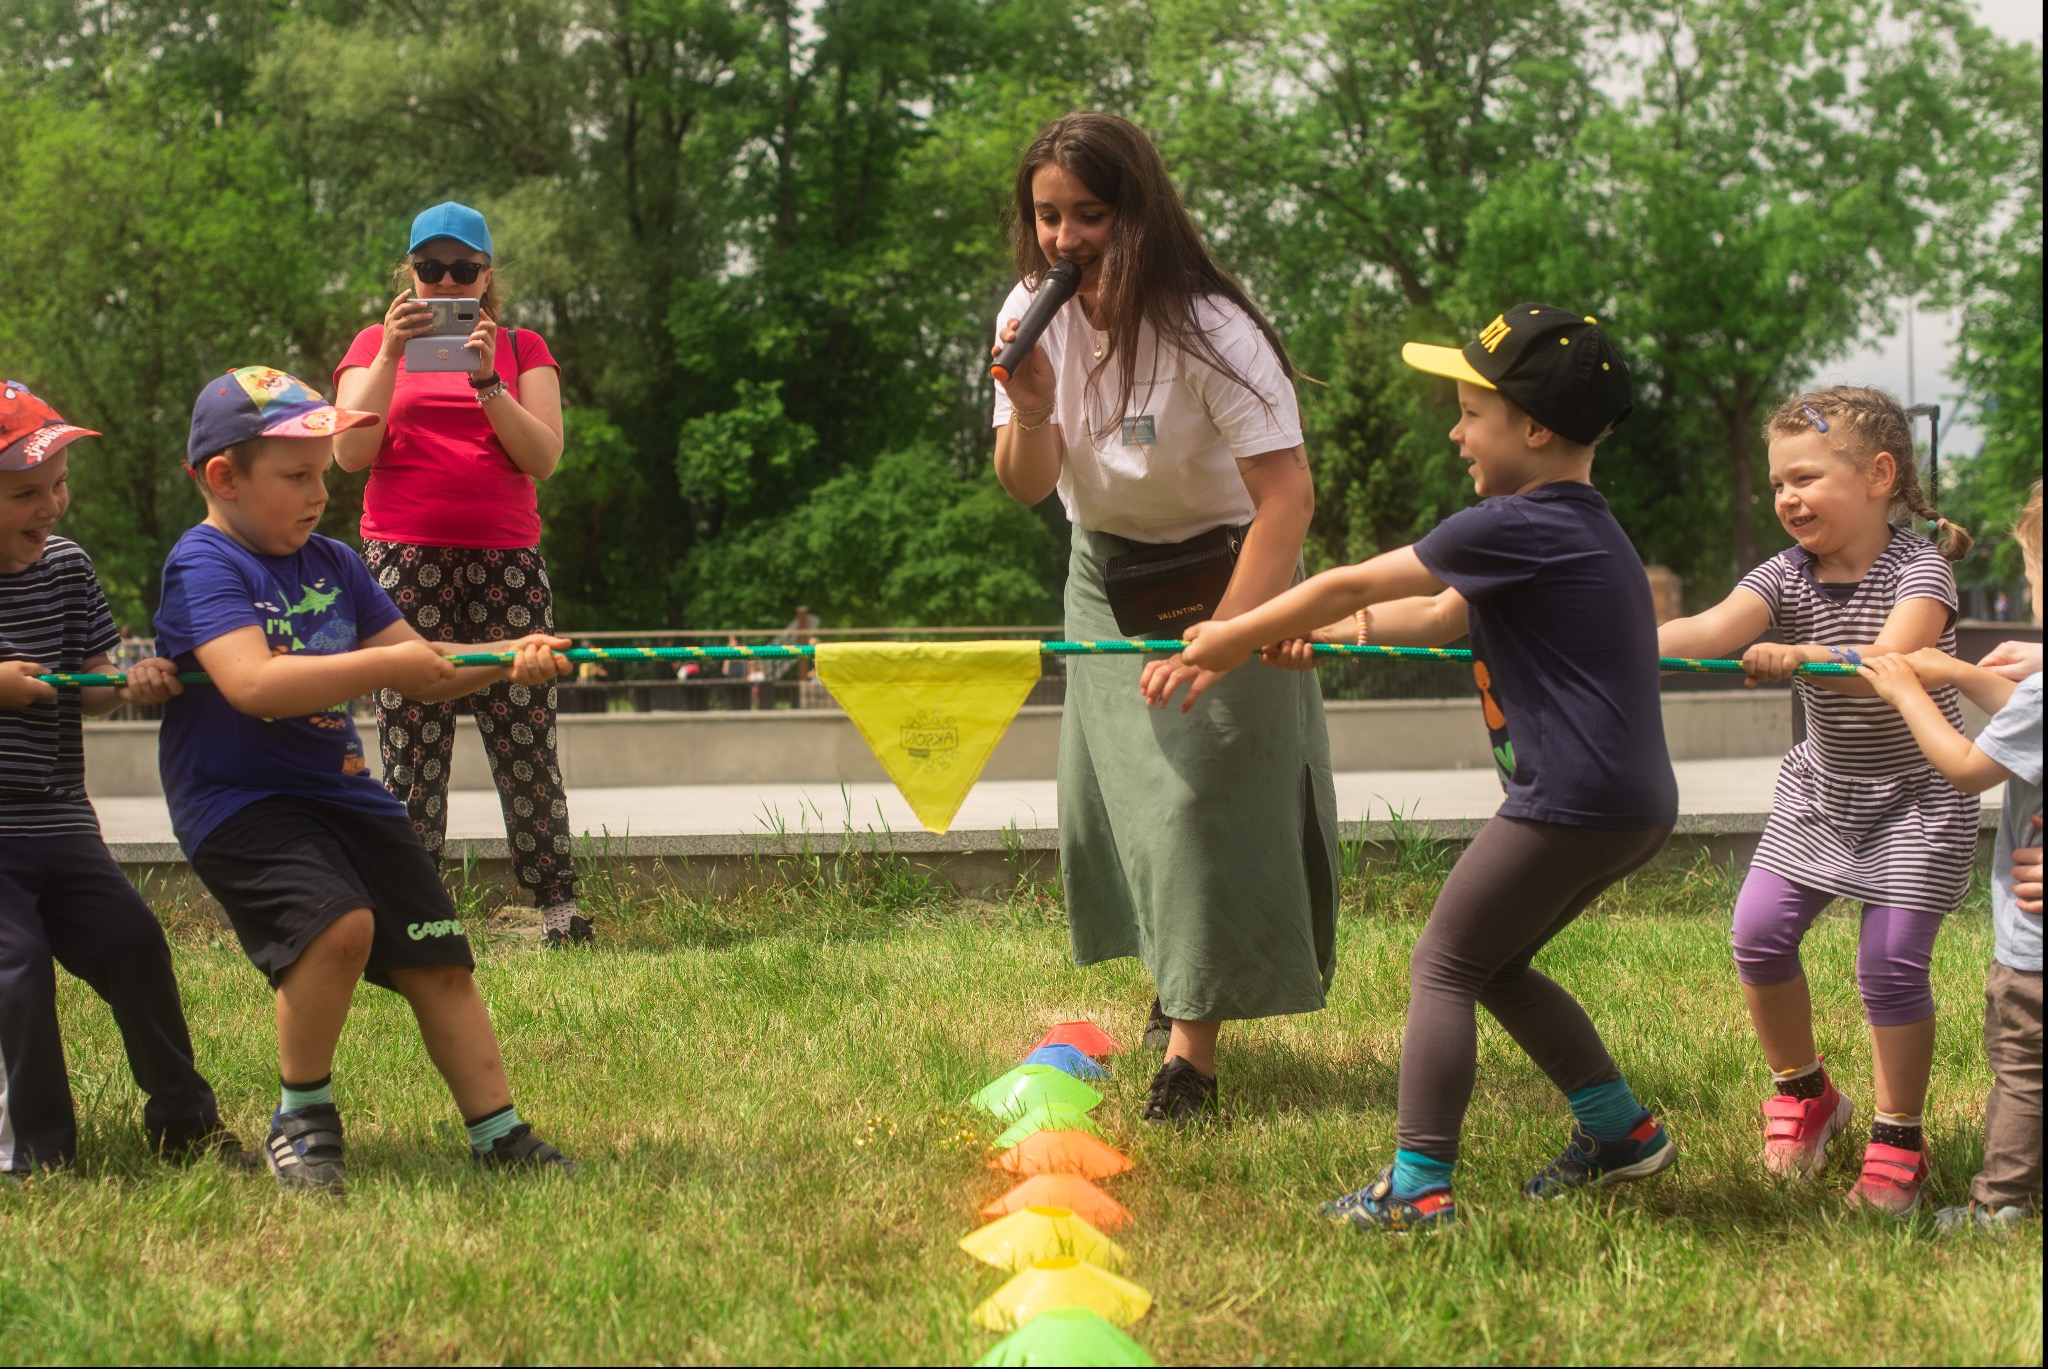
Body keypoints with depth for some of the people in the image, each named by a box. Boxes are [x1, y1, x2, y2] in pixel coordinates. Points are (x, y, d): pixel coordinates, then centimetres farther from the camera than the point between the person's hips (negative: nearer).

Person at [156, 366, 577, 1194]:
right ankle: (302, 1118, -9)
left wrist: (506, 659, -5)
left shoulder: (331, 564, 12)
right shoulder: (203, 565, -12)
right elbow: (252, 683, -28)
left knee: (438, 960, 1)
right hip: (238, 799, -8)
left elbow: (423, 669, 14)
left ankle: (498, 1133, 8)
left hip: (342, 791, 8)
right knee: (338, 922, -29)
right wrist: (387, 665, -27)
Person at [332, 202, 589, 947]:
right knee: (411, 745, -7)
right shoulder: (375, 343, 14)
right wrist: (391, 356, -10)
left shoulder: (522, 348, 15)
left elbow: (544, 456, 1)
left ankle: (560, 907, -1)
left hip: (506, 558, 1)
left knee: (526, 739, -4)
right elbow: (351, 452, -1)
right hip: (405, 560, -1)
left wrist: (488, 381, -11)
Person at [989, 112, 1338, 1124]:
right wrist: (1031, 412, -26)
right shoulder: (1037, 315, -8)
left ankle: (1193, 1048, -9)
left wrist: (1221, 637, -35)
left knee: (1209, 791, -13)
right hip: (1107, 575, 6)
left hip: (1218, 569, -6)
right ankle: (1177, 973, 31)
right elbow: (1026, 489, -4)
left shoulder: (1207, 329, -27)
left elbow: (1287, 494, -30)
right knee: (1115, 786, 6)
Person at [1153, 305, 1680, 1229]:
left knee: (1441, 969, -2)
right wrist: (1317, 633, 24)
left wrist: (1230, 640, 1)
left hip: (1571, 805, -10)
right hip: (1633, 806, 10)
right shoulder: (1579, 529, 18)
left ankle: (1417, 1190, -6)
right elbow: (1442, 618, 27)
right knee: (1494, 967, 23)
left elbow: (1351, 586, -8)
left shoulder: (1517, 526, -12)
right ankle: (1621, 1132, 27)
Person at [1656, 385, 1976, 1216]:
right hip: (1820, 793, 5)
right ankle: (1803, 1093, 17)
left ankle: (1897, 1138, 7)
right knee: (1758, 933, -7)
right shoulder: (1787, 578, -4)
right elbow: (1713, 630, -22)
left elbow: (1889, 663, -34)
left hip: (1915, 801, -5)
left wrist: (1802, 658, -52)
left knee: (1891, 963, -11)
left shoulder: (1919, 571, -16)